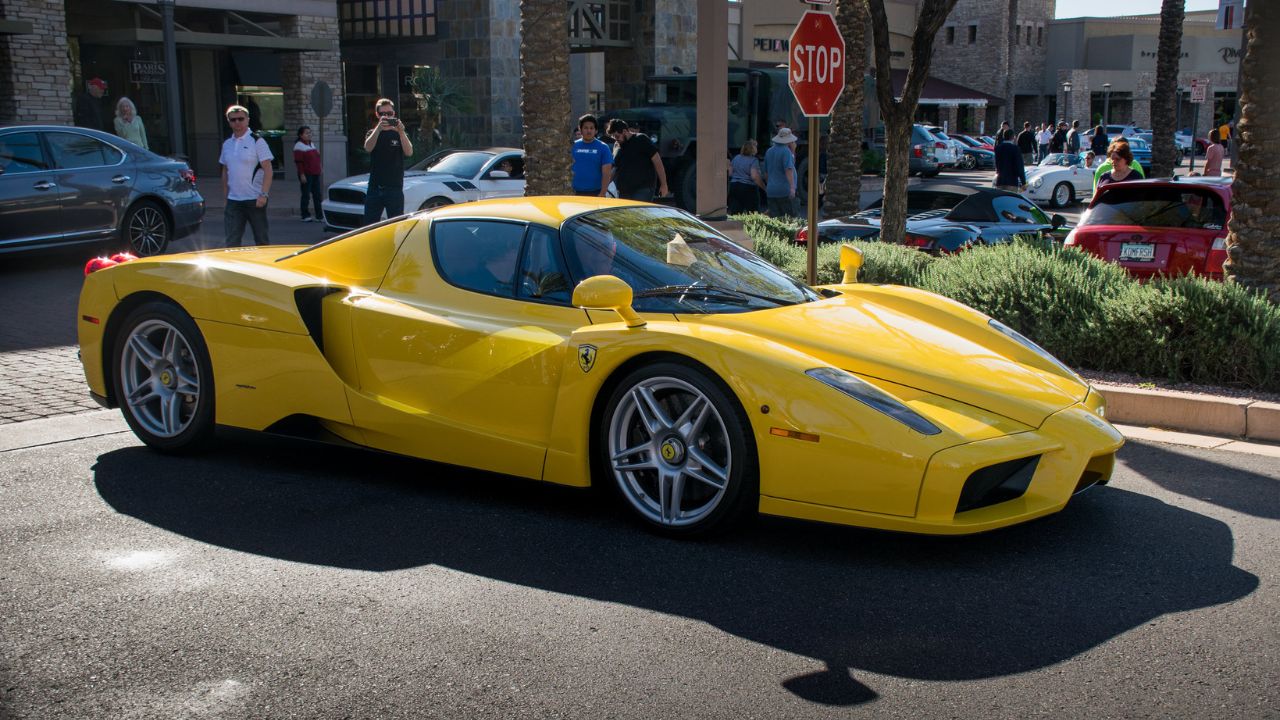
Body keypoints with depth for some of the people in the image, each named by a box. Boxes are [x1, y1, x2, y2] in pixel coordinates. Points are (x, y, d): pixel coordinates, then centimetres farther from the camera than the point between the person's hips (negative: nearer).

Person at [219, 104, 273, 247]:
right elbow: (225, 171, 19)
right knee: (232, 241, 0)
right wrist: (225, 195, 14)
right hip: (233, 201, 5)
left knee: (261, 239, 5)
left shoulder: (257, 141, -5)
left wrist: (263, 195, -20)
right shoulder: (227, 144, 12)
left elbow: (268, 169, -10)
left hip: (255, 199, -4)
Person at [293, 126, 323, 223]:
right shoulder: (299, 146, -9)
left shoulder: (311, 144, 17)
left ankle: (319, 215, 12)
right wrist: (302, 174, -20)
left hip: (315, 174, 8)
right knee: (306, 195, -3)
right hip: (306, 175, -8)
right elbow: (298, 161, -15)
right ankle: (305, 216, 4)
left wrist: (320, 168, 17)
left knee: (317, 195, 8)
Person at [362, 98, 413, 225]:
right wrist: (378, 129, -29)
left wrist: (401, 132, -27)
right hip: (374, 188, 2)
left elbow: (409, 152, -11)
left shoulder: (399, 134, 7)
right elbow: (368, 148, -13)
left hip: (394, 188, -1)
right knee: (369, 225, 2)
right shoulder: (373, 133, 10)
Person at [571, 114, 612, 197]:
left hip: (596, 193, -3)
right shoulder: (574, 146, 9)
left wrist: (602, 194, -15)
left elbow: (606, 173, -6)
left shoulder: (603, 148, -1)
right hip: (577, 194, 3)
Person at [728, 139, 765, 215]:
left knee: (734, 214, 4)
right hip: (749, 188, -6)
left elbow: (730, 173, 13)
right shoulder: (754, 160, -9)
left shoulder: (736, 158, 11)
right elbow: (755, 176, -19)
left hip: (734, 186, 6)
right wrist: (764, 187, -13)